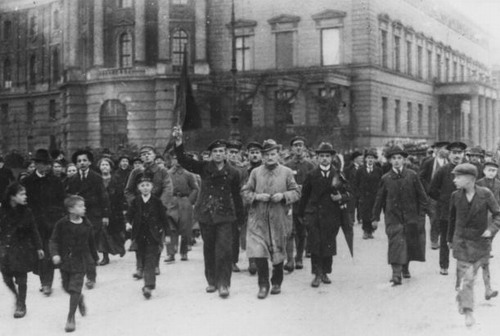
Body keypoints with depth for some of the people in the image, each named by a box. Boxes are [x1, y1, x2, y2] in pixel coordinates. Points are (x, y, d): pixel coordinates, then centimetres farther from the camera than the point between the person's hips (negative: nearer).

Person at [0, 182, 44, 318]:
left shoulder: (26, 212, -5)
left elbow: (33, 231, 2)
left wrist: (38, 247, 3)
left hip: (22, 249, -1)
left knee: (21, 279, 3)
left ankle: (21, 305, 18)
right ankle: (17, 296, 34)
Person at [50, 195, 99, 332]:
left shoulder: (87, 224, -3)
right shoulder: (62, 223, -8)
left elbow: (91, 243, 8)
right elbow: (54, 240, -5)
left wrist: (95, 257, 16)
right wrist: (55, 254, -21)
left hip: (80, 261, -1)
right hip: (65, 260, 1)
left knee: (75, 288, -7)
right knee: (67, 287, 12)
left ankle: (71, 318, 3)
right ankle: (80, 300, 45)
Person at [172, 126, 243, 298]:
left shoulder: (232, 173, 1)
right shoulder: (204, 168, 2)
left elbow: (236, 196, 6)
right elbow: (184, 161, -8)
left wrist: (239, 215, 5)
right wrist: (179, 142, -22)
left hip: (224, 215, -2)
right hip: (205, 214, 2)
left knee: (224, 249, -10)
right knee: (209, 248, 11)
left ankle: (223, 284, -4)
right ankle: (212, 281, 25)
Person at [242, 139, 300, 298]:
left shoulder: (286, 172, 4)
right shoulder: (255, 172, 6)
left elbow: (296, 192, 4)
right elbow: (245, 192, 7)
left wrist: (283, 196, -14)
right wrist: (257, 196, -12)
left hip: (279, 219, 0)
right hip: (258, 219, 0)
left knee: (278, 253, 10)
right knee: (258, 252, -10)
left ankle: (277, 282, 29)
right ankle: (263, 284, 1)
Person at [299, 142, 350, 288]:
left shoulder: (338, 175, 4)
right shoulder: (311, 175, 4)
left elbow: (348, 192, 10)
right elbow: (304, 195, 10)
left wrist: (341, 197, -12)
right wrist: (302, 214, 10)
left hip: (332, 216, 1)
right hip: (314, 215, 0)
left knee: (329, 245, 4)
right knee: (315, 245, -6)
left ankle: (325, 273, 19)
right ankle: (317, 274, 1)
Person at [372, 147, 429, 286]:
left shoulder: (412, 175, -1)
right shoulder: (386, 178, 0)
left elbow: (421, 196, 4)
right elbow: (379, 199, 7)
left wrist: (421, 214, -1)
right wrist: (376, 217, 7)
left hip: (411, 216, 1)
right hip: (393, 217, -1)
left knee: (410, 243, 11)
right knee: (396, 243, -11)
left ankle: (405, 268, 34)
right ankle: (396, 274, -13)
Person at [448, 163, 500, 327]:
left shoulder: (485, 194, -10)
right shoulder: (456, 196, -4)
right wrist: (450, 239, 16)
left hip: (480, 241, 0)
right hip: (461, 240, 0)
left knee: (470, 275, 13)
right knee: (464, 275, -6)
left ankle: (461, 300, 38)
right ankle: (468, 312, -3)